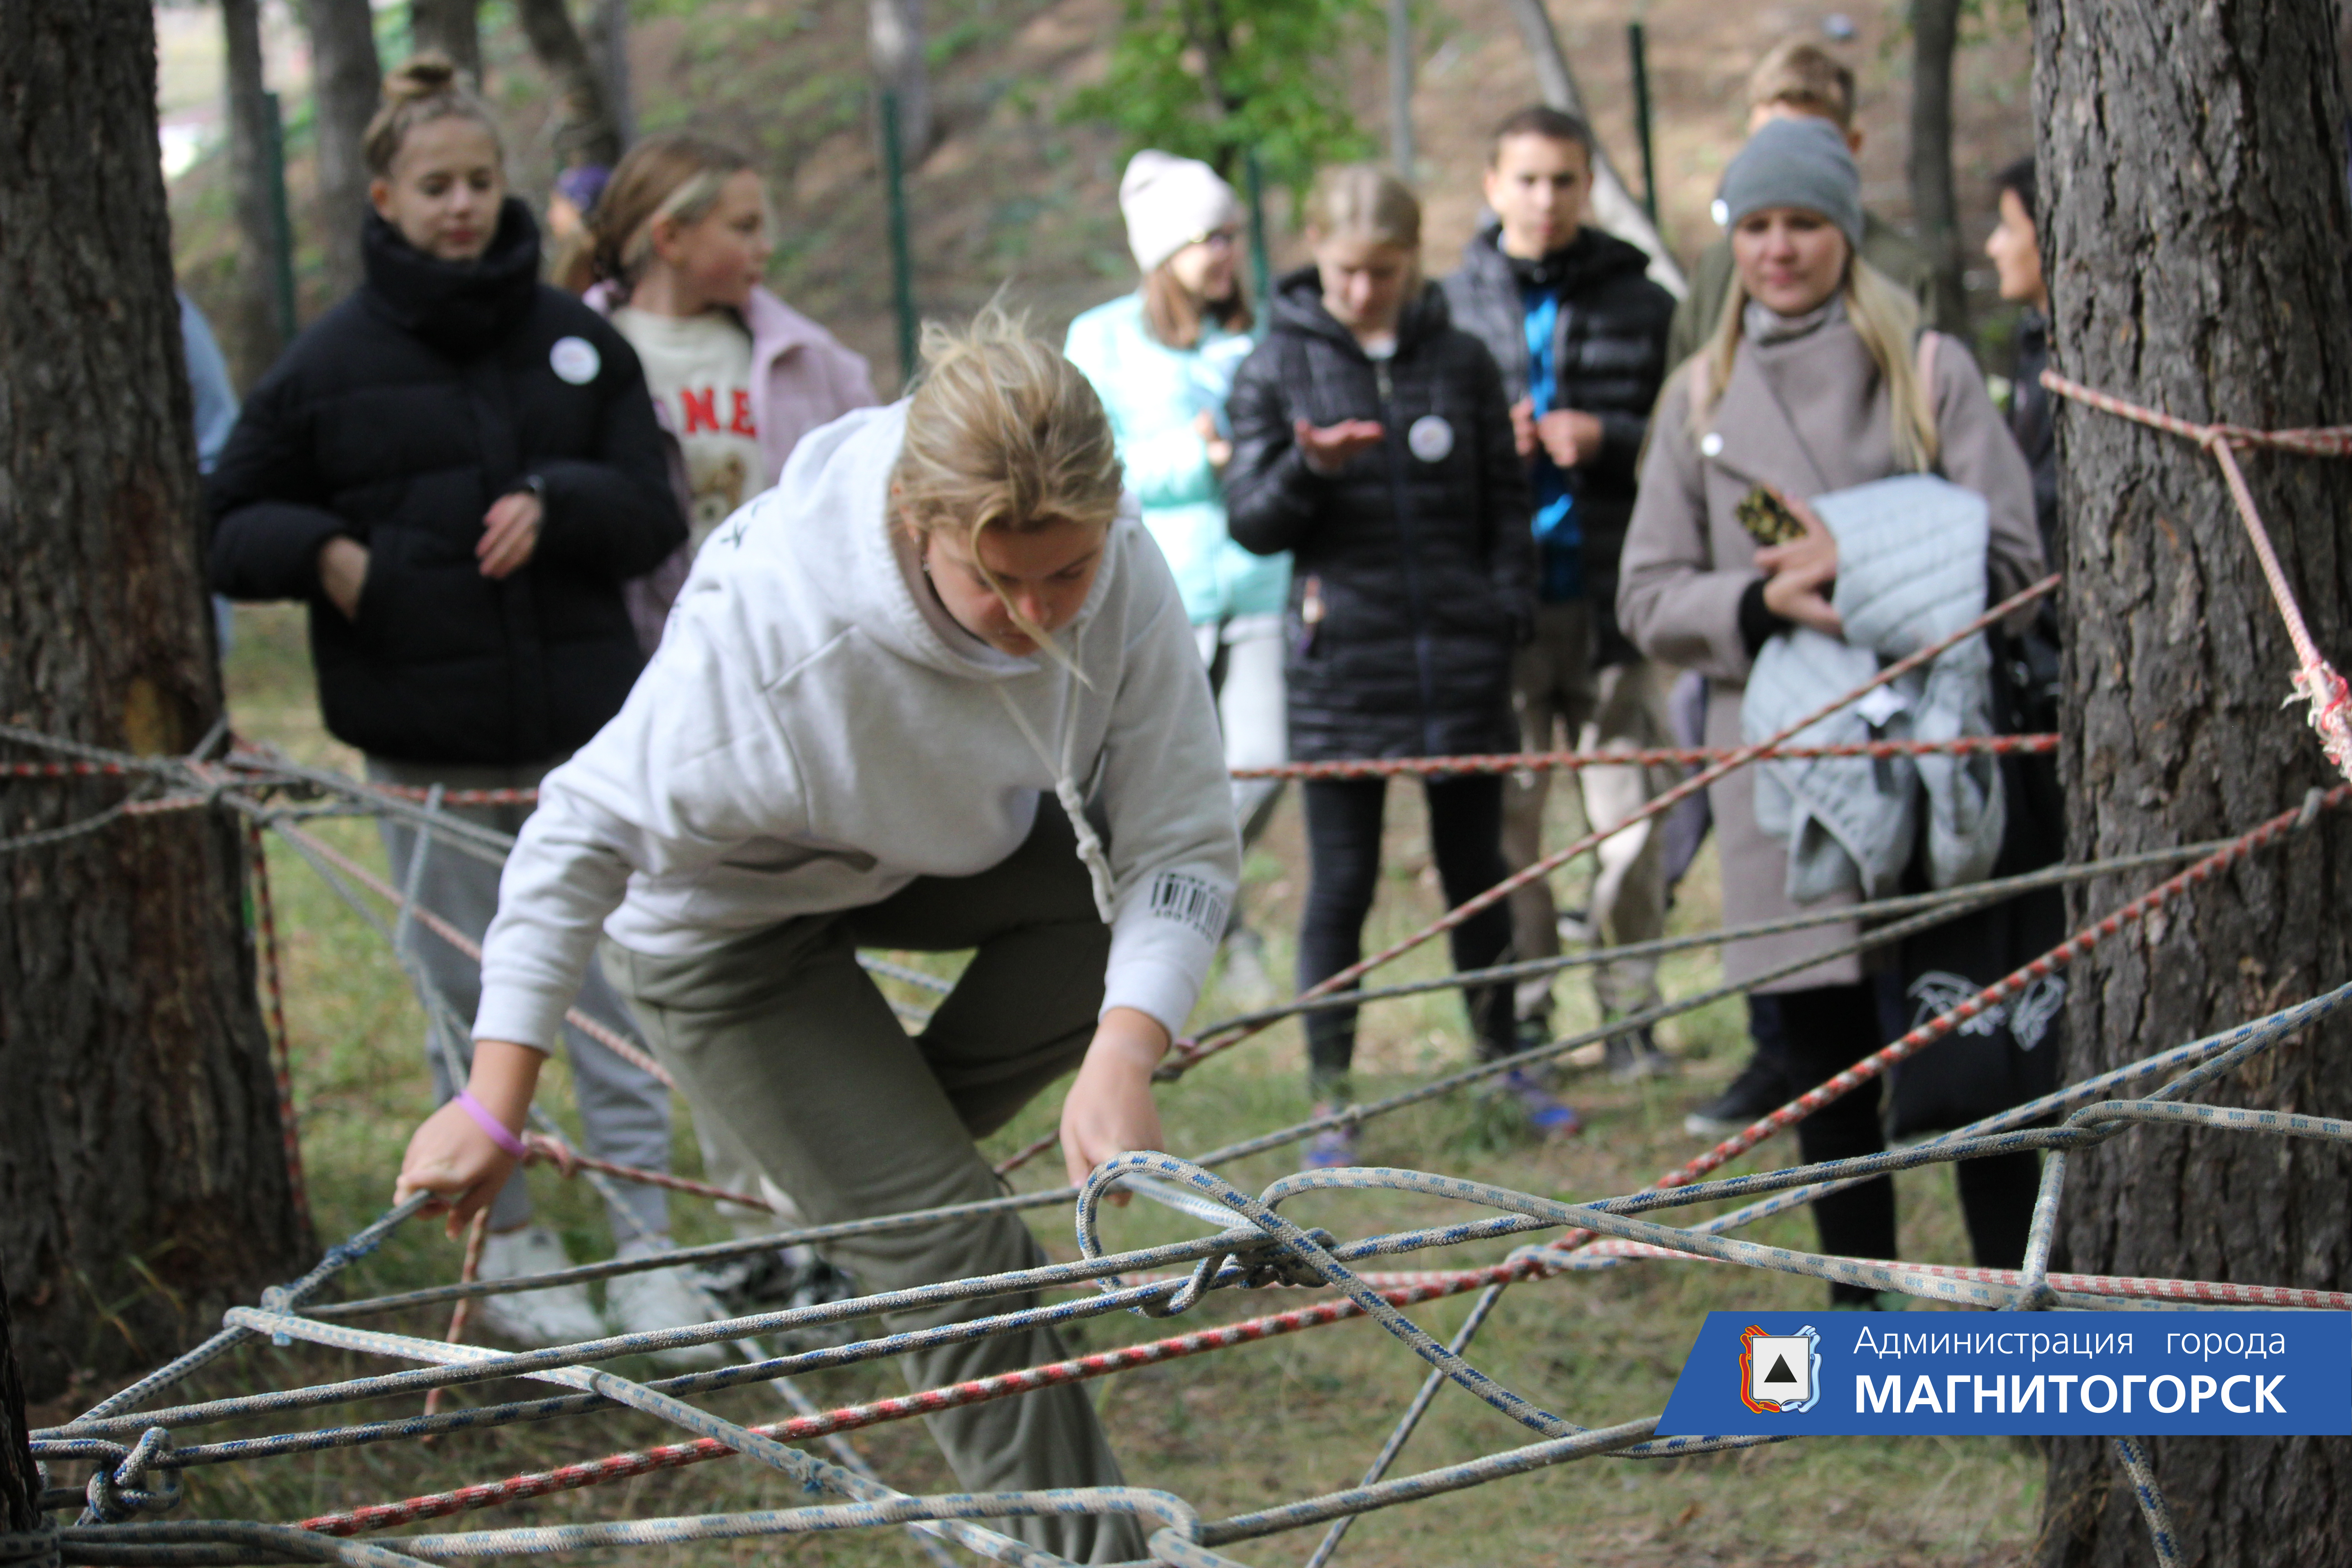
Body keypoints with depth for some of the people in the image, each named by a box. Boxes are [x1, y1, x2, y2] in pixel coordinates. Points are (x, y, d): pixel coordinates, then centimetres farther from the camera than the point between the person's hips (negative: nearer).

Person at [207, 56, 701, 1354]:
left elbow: (653, 514, 5)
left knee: (617, 987, 0)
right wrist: (319, 552, -12)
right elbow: (231, 524, 8)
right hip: (432, 745, -1)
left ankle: (648, 1248, 7)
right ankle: (508, 1246, 20)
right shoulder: (332, 362, 1)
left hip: (585, 732, 1)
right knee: (473, 999, 6)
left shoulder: (577, 340, 6)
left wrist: (555, 505, -14)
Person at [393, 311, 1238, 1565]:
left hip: (935, 849, 5)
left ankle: (891, 1130, 2)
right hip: (728, 913, -5)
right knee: (950, 1250, -12)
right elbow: (585, 836, -29)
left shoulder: (1121, 579, -28)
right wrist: (492, 1109, -27)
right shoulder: (767, 636, -40)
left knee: (1148, 887, -19)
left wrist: (1122, 1062, -38)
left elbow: (1180, 842, -22)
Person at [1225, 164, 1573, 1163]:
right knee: (1341, 888, 1)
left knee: (1477, 874, 13)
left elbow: (1506, 502, 13)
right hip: (1341, 668, -2)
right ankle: (1330, 1099, 7)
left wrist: (1505, 612, 0)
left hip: (1460, 662, 2)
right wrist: (1309, 468, -21)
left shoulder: (1461, 362, 6)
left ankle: (1505, 1067, 29)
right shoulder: (1275, 368, 0)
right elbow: (1251, 523, -2)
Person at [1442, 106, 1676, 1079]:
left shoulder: (1639, 305, 8)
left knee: (1630, 814, -1)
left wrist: (1605, 439, -11)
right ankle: (1523, 1017, 11)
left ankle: (1631, 1009, 11)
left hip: (1609, 596, 0)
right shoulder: (1453, 307, 8)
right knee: (1505, 816, 1)